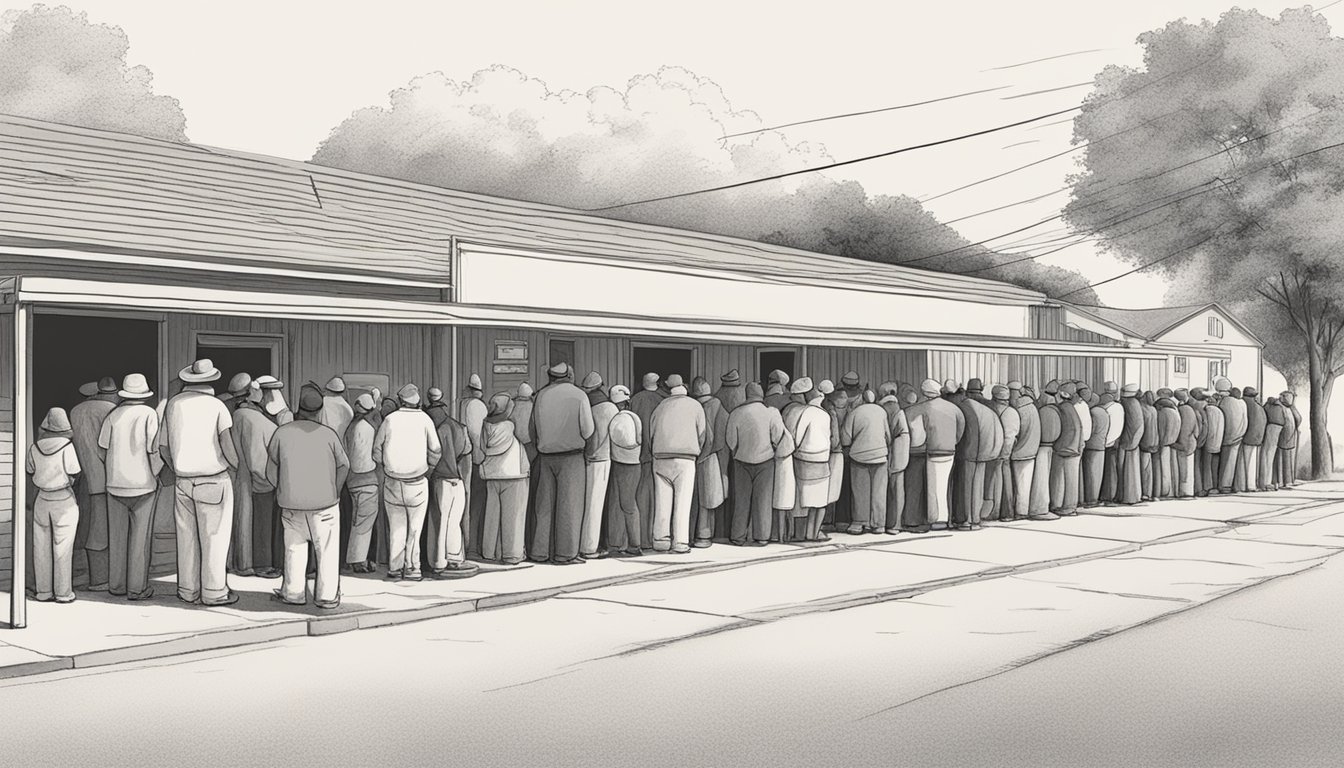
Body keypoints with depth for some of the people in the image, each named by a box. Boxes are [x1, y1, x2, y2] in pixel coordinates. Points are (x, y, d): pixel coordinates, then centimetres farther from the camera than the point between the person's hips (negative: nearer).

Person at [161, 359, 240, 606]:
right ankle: (213, 591, 5)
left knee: (187, 537, 11)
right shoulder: (217, 406, -9)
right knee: (214, 537, 2)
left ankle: (188, 590, 17)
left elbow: (163, 446, 7)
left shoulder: (174, 404, 4)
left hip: (183, 481, 4)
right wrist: (237, 466, 4)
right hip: (214, 480, -4)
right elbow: (227, 446, -15)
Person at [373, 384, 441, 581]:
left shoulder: (390, 419, -2)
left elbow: (377, 450, 2)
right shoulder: (424, 419, -4)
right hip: (417, 483, -2)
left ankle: (394, 568, 13)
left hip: (392, 482, 2)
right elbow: (436, 451, -1)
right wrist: (428, 466, 16)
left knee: (396, 527, 11)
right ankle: (411, 568, 7)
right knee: (414, 528, 7)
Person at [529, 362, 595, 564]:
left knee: (545, 504, 11)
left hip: (546, 455, 4)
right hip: (571, 455, -4)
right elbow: (587, 431, -7)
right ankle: (565, 553, 1)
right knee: (569, 504, 1)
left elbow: (533, 430, 6)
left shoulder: (541, 395, 3)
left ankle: (541, 551, 13)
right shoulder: (579, 396, -6)